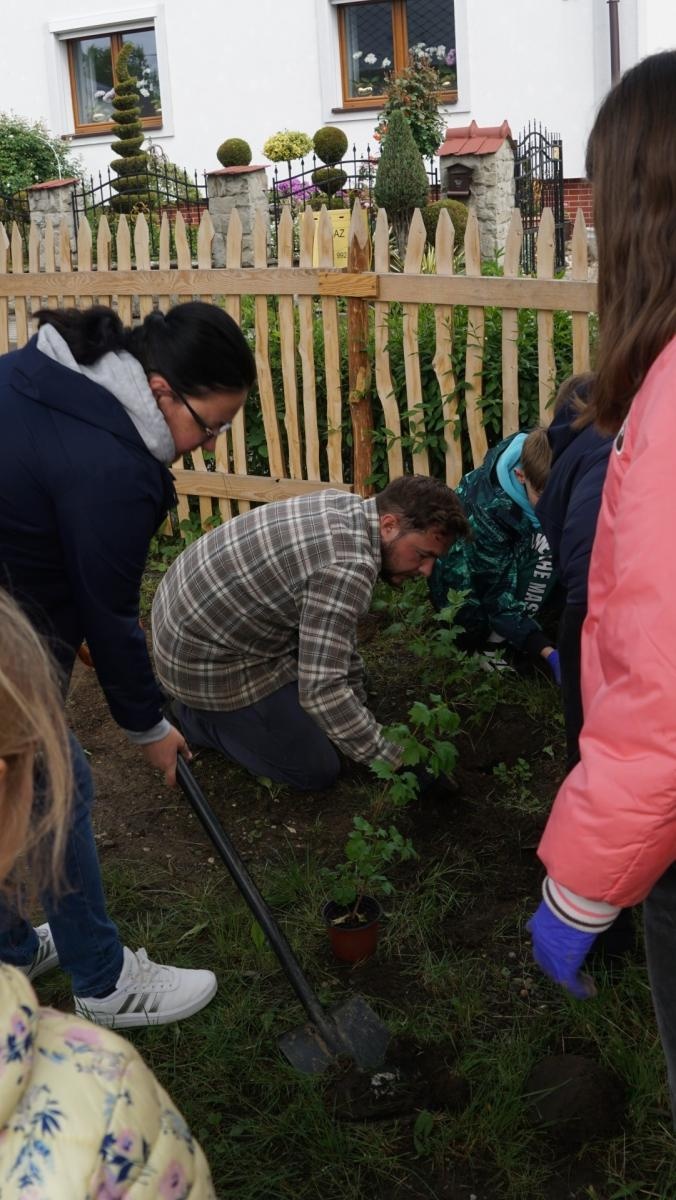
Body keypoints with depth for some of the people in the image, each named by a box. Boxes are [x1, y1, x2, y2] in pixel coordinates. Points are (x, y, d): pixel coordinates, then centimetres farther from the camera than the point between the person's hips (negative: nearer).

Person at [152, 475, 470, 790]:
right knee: (316, 773, 0)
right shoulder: (346, 567, -31)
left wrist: (357, 700, 15)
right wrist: (397, 765, -23)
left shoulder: (348, 505, -2)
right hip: (203, 657, -9)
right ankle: (201, 716, 11)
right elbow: (322, 691, -31)